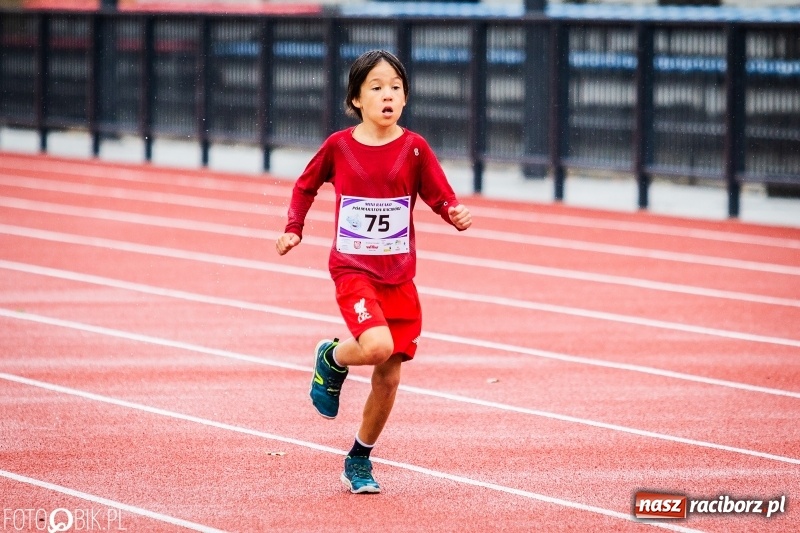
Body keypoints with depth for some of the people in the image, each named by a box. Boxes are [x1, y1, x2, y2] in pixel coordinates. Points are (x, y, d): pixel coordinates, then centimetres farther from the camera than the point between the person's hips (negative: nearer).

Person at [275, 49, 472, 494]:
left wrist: (457, 215, -26)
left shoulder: (414, 148, -4)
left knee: (389, 377, 6)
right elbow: (306, 186, 12)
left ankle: (359, 461, 27)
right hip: (352, 269, -2)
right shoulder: (339, 146, -4)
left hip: (399, 276, 2)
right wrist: (293, 229, 1)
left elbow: (441, 197, -5)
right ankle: (332, 358, 7)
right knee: (377, 346, -28)